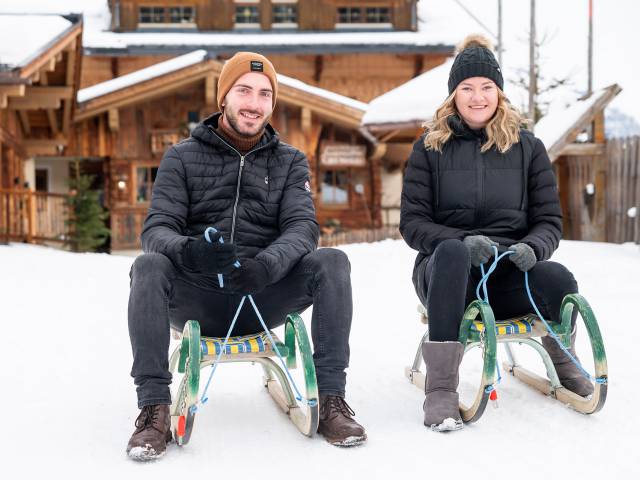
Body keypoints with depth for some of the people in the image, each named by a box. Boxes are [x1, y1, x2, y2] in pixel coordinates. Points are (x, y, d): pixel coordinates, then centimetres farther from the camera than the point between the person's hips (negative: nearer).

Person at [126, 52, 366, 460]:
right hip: (197, 298, -1)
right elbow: (157, 228, -4)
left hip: (264, 297, 1)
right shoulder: (182, 158, 8)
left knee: (332, 263, -24)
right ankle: (154, 409, -28)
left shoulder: (290, 162, 12)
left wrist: (266, 265, -29)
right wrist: (187, 250, -31)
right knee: (149, 266, -30)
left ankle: (331, 401, -20)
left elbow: (302, 227, -5)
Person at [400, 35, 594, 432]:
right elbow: (412, 223, 0)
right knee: (452, 252, -38)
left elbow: (550, 220, 8)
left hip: (509, 273, 1)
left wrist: (531, 248, -17)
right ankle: (441, 390, -34)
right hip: (446, 271, -1)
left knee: (559, 279, -32)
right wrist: (463, 241, -20)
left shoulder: (528, 147, 11)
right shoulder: (431, 147, 7)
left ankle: (564, 364, 4)